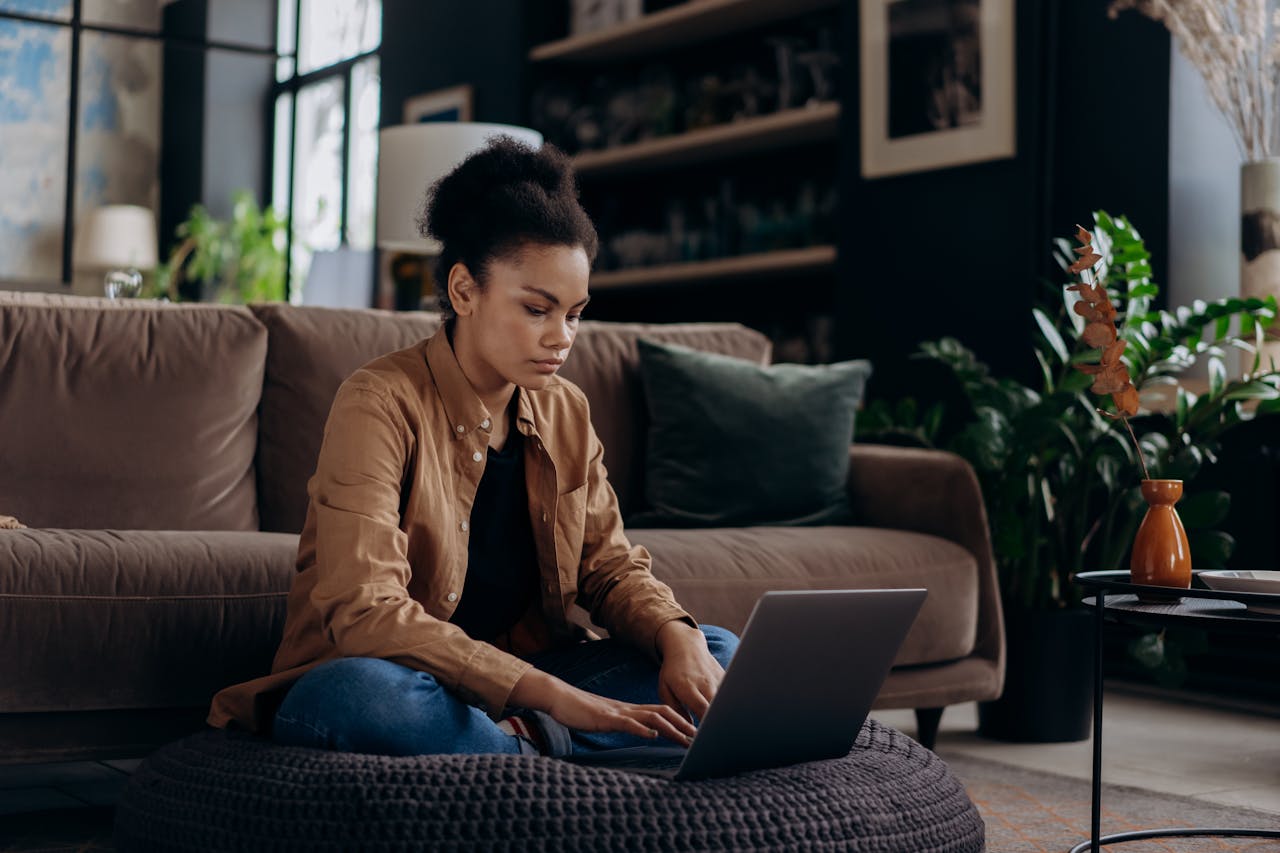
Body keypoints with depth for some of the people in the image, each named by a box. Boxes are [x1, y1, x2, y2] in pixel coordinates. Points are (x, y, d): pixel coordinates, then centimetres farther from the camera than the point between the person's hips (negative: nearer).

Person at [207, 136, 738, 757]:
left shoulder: (565, 413, 7)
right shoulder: (381, 403, -15)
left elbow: (610, 567, 12)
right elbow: (364, 611, -26)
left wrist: (676, 634, -14)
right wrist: (553, 694, -33)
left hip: (516, 685, 7)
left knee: (717, 651, -6)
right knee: (357, 696, -40)